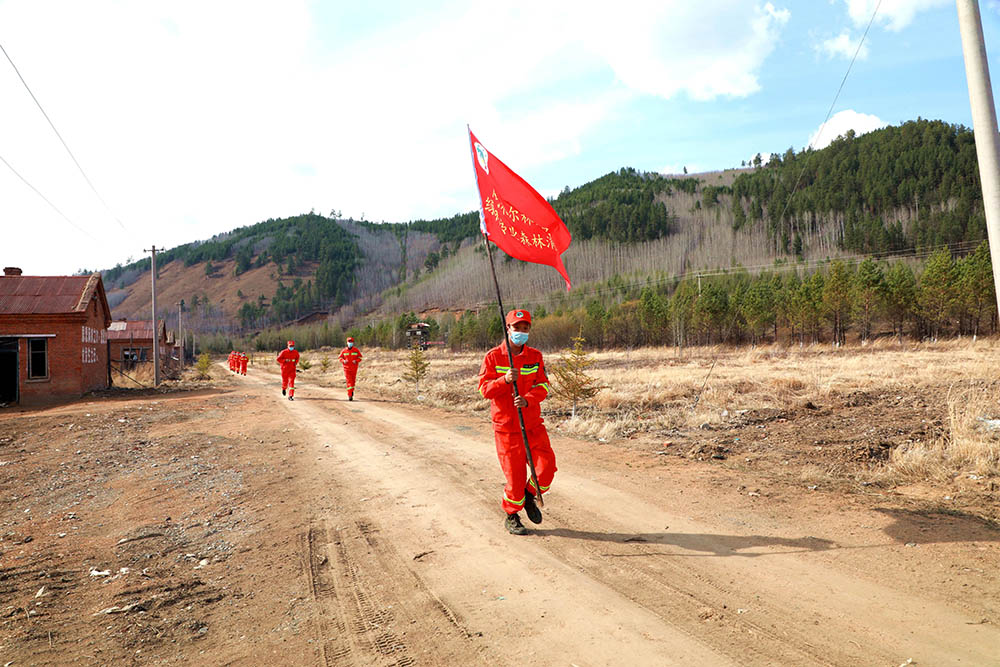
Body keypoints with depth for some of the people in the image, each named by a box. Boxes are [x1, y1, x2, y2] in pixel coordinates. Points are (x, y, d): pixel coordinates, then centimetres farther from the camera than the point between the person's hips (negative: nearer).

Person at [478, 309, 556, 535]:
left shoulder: (535, 356, 5)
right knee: (515, 474, 1)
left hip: (533, 424, 3)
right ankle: (511, 518, 25)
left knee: (547, 466, -7)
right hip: (506, 426, -3)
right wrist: (505, 380, -26)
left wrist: (527, 400, -22)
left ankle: (529, 496, 25)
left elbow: (543, 385, -3)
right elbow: (484, 388, -8)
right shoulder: (493, 356, -3)